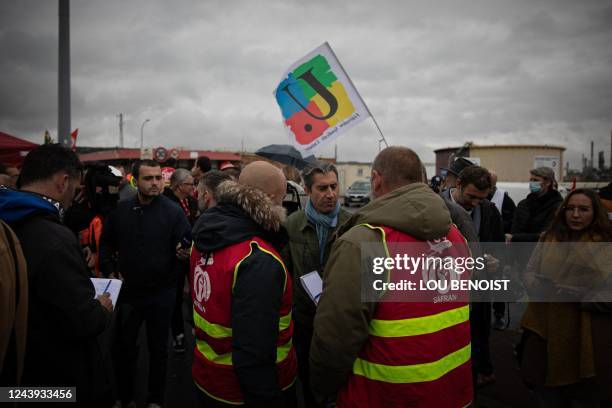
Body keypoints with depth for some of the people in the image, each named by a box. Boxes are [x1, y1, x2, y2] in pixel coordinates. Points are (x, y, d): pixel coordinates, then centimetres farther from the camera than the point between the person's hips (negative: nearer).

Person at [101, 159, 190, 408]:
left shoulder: (173, 211, -10)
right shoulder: (120, 210, 0)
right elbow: (106, 244, 12)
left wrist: (185, 253, -32)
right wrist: (109, 272, 2)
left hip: (161, 292, -2)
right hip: (127, 290, 3)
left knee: (158, 348, 13)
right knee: (123, 347, 16)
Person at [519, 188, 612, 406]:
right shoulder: (549, 238, 6)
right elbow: (530, 272, 7)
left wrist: (581, 297, -21)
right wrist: (542, 287, -12)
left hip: (587, 335, -3)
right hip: (546, 331, 3)